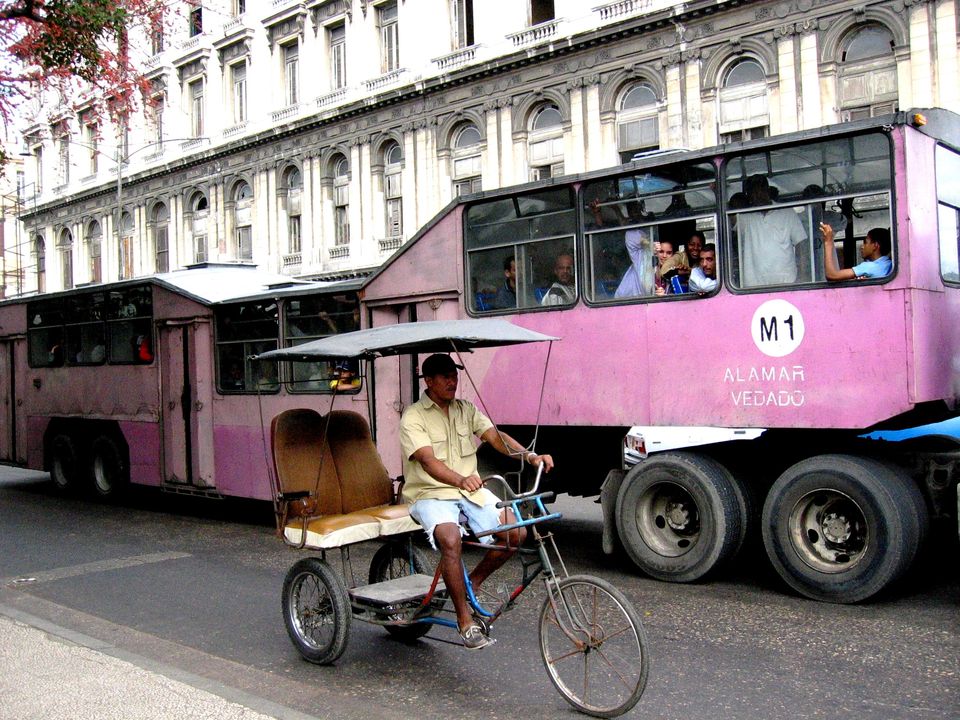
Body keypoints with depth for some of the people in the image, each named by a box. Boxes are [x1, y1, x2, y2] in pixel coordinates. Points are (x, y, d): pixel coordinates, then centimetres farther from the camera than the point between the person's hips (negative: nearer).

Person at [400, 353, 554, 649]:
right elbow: (428, 461, -23)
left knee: (516, 532, -15)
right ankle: (465, 621, -20)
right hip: (431, 495, -5)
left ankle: (473, 582, 9)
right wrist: (460, 480, -43)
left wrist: (530, 456, -22)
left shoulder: (466, 410, 10)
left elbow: (495, 436, -4)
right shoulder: (413, 418, -8)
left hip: (471, 491, 5)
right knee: (450, 539, -35)